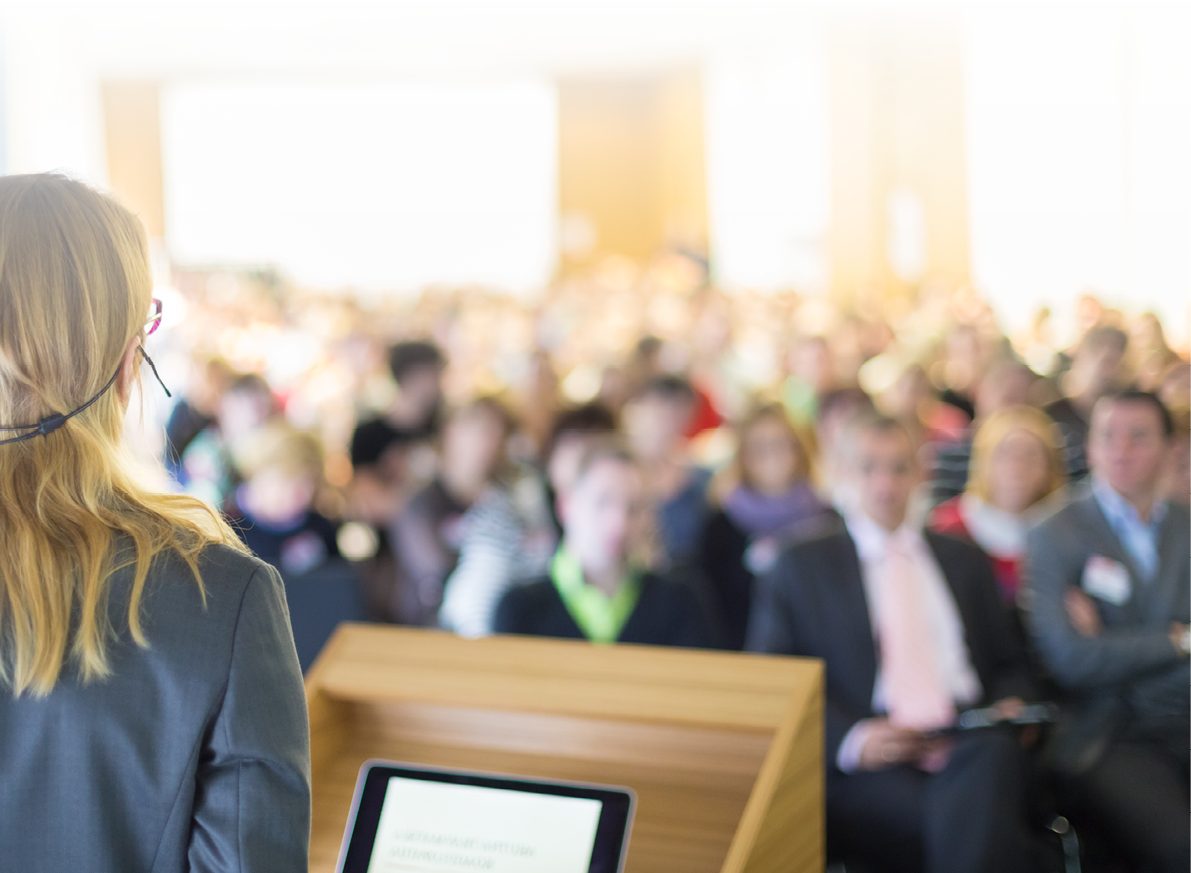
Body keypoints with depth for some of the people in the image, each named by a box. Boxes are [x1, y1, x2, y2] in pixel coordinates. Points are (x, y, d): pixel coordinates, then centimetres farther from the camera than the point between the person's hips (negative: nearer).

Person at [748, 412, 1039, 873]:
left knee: (994, 751, -36)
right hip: (868, 766, -4)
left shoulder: (964, 560, 26)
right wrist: (852, 739, -13)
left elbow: (1008, 664, 28)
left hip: (972, 745, 4)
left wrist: (1011, 707, 2)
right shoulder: (801, 565, 15)